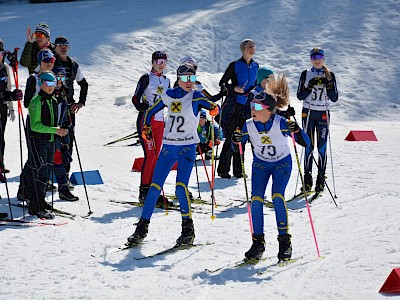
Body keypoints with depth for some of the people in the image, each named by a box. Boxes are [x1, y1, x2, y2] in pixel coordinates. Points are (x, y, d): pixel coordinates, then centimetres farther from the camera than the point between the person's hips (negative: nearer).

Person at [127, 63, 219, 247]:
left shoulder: (195, 97, -2)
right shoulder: (169, 96, 7)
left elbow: (215, 108, -13)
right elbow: (150, 112, 19)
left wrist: (213, 109, -30)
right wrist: (146, 128, 13)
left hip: (187, 148, -3)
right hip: (168, 147, 4)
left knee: (180, 186, -19)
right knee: (155, 187, 0)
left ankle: (188, 230, -8)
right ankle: (142, 228, 9)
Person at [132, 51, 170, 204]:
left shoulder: (166, 81, 15)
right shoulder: (146, 78, -4)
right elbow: (135, 98, -9)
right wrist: (142, 107, -23)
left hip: (160, 121, 6)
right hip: (146, 119, -6)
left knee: (156, 155, 5)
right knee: (150, 154, -14)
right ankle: (144, 191, -11)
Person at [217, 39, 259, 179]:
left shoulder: (255, 66, 11)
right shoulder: (235, 65, -5)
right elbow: (222, 83, -2)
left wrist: (254, 90, 4)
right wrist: (234, 88, -17)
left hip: (247, 106, 5)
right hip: (234, 105, -5)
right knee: (231, 138, -7)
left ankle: (238, 170, 14)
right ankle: (223, 169, 0)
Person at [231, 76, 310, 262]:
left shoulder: (281, 124, -26)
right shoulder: (249, 126, -17)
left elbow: (306, 143, -25)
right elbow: (238, 149, -4)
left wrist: (296, 131, -43)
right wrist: (236, 140, -26)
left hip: (282, 164, -3)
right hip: (260, 164, 3)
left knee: (277, 197, -21)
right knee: (256, 199, -13)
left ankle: (284, 240, -10)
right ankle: (258, 242, -3)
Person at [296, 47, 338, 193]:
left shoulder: (329, 75, 4)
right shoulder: (306, 74, 4)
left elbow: (334, 98, 1)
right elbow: (300, 96, 0)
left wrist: (328, 84, -14)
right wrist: (310, 86, -15)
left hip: (323, 114, 0)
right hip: (308, 113, 0)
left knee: (322, 147, -2)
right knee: (308, 146, -1)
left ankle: (321, 178, 5)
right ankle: (307, 178, 5)